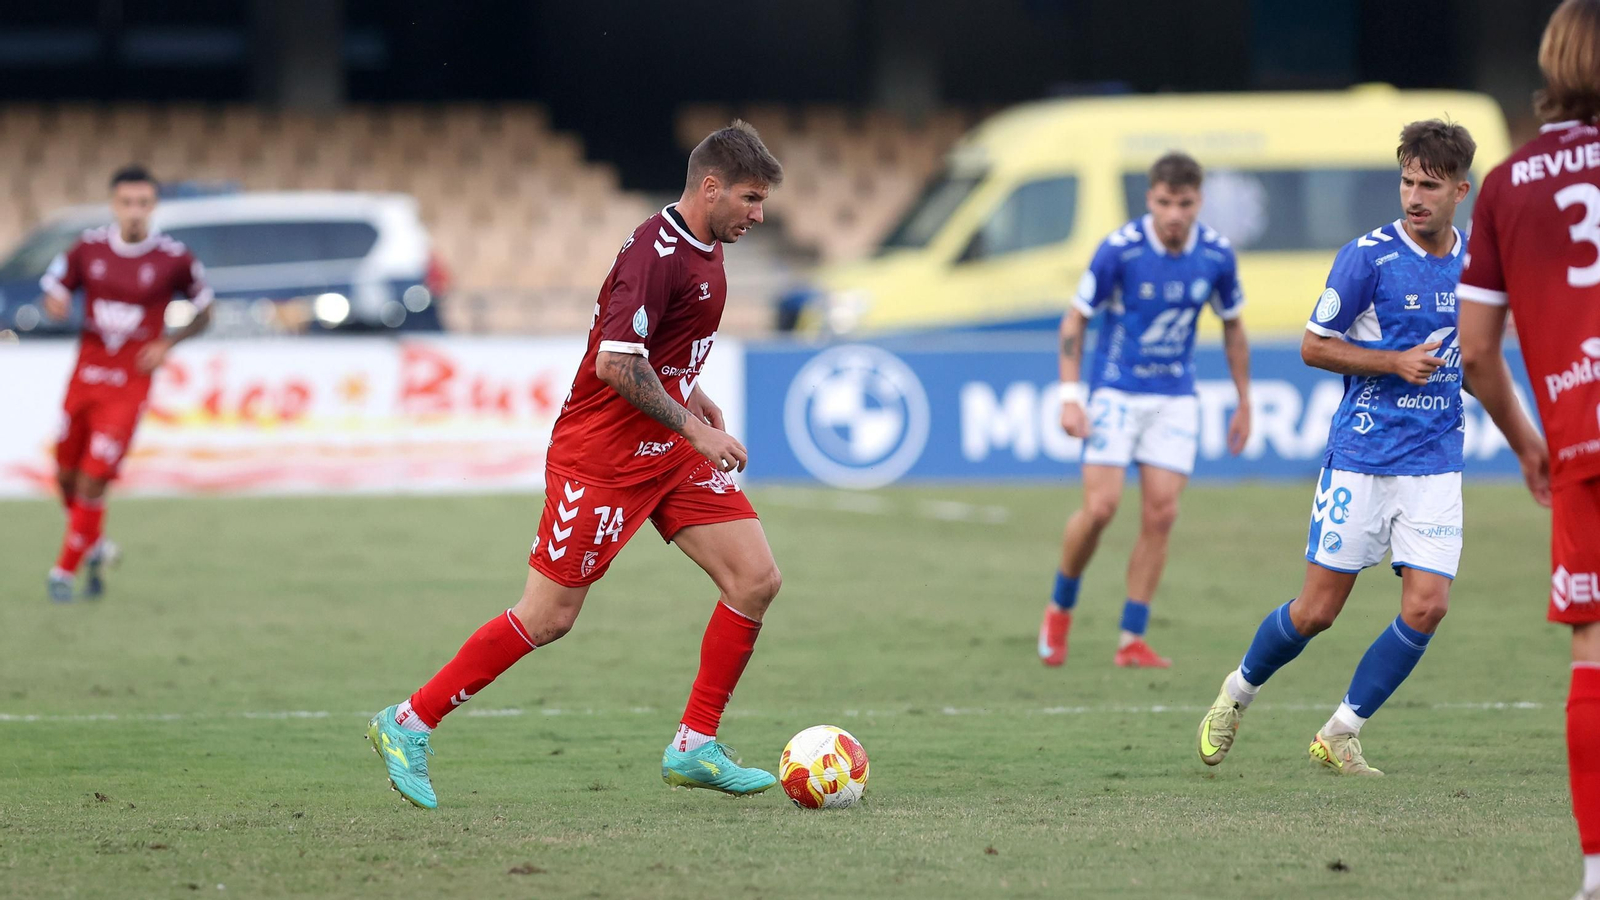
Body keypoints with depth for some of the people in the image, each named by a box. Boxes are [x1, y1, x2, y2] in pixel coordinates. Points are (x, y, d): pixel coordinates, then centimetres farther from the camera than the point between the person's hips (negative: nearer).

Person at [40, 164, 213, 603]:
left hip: (129, 384, -4)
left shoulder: (175, 259, -7)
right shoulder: (89, 248, -1)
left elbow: (203, 314, 6)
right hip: (85, 377, 4)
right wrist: (54, 303, -15)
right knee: (67, 475, 11)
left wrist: (168, 344, -10)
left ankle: (66, 570, 6)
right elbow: (53, 290, 10)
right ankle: (95, 548, 38)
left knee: (93, 482, -10)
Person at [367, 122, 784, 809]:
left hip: (667, 450, 9)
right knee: (547, 618, -5)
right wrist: (694, 428, -22)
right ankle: (408, 725, 8)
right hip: (603, 456, -9)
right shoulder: (655, 251, -21)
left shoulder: (702, 248, 10)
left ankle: (695, 747, 6)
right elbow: (615, 364, -26)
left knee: (756, 578, -2)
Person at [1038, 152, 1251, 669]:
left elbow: (1233, 327, 11)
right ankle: (1060, 608, 12)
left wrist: (1244, 403, 12)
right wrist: (1069, 396, -12)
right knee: (1100, 508, -13)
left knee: (1161, 514, -5)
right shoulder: (1118, 250, -16)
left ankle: (1132, 641, 1)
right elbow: (1075, 320, -5)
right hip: (1115, 393, -3)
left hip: (1175, 400, 3)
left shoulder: (1216, 256, -5)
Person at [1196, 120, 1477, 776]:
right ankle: (1238, 692, 27)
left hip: (1435, 462, 4)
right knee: (1316, 611, -2)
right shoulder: (1368, 256, -9)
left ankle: (1340, 735, 5)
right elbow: (1314, 346, -5)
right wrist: (1395, 363, -15)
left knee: (1427, 605, -10)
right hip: (1361, 458, -4)